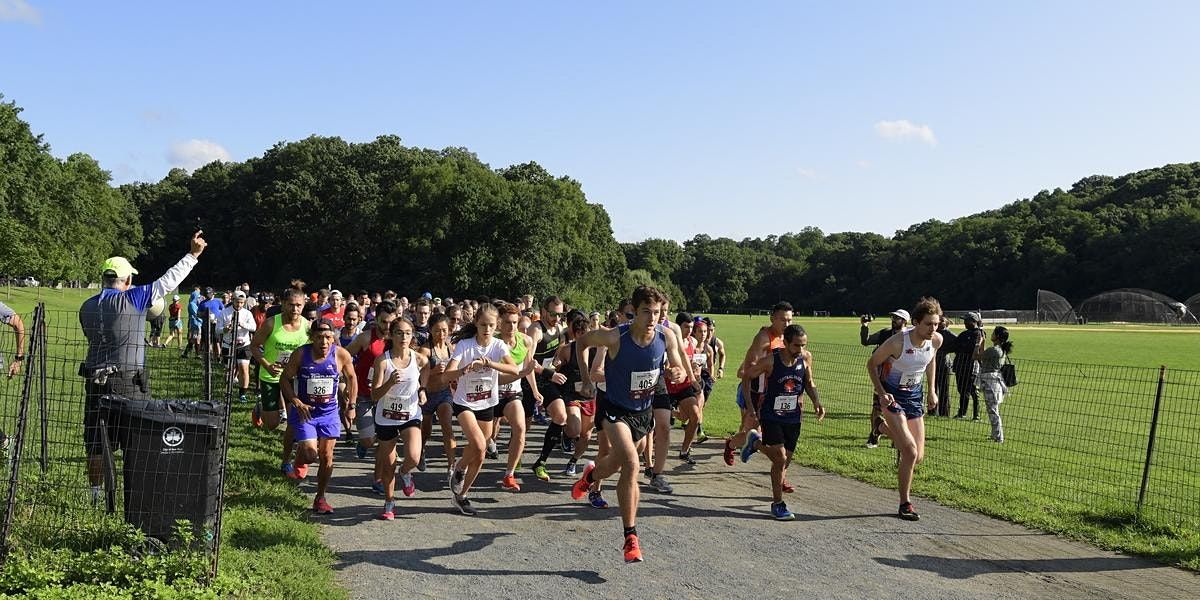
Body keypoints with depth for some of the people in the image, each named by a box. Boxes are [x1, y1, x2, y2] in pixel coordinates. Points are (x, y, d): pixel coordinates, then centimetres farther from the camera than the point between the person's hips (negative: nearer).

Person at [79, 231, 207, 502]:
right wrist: (193, 255, 1)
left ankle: (95, 497, 18)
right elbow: (168, 281, -6)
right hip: (127, 382, -5)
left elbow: (92, 338, 16)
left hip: (94, 381, 5)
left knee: (95, 443, 11)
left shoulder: (86, 307, 7)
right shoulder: (132, 299, -8)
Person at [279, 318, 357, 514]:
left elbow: (351, 378, 7)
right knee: (310, 452, -13)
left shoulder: (341, 355, -11)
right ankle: (300, 460, 27)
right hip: (304, 410, -2)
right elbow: (285, 379, -5)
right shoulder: (301, 354, -14)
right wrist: (297, 403, -17)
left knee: (326, 456, 3)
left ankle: (320, 498, 20)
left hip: (329, 412, 2)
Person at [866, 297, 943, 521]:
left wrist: (932, 391, 12)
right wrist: (881, 393, -20)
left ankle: (888, 429, 35)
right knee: (910, 452, -17)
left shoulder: (937, 340, -10)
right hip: (892, 395, -6)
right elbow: (872, 363, -11)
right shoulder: (898, 342, -26)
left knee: (918, 457, 6)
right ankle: (905, 504, -1)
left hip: (914, 395, 6)